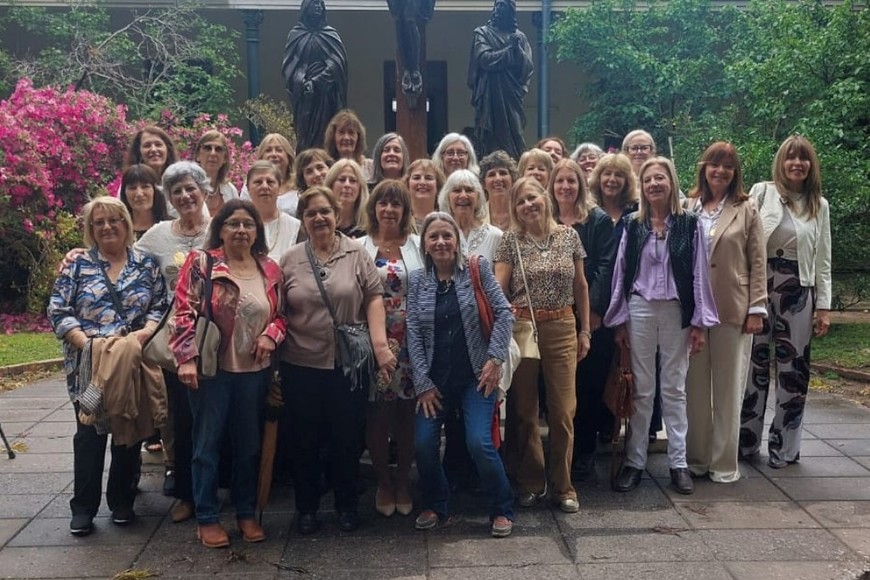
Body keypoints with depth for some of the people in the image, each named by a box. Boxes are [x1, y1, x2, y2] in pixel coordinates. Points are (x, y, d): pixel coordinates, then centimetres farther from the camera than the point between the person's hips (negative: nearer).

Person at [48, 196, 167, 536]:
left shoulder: (147, 264, 7)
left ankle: (122, 501, 22)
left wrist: (140, 336, -16)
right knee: (89, 435, 2)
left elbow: (160, 308, 2)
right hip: (88, 365, -1)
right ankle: (83, 507, 13)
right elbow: (58, 312, -1)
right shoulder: (77, 265, 4)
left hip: (135, 365, 1)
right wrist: (88, 344, -14)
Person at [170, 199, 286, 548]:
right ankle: (207, 517, 19)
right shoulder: (200, 264, -6)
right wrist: (187, 357, -17)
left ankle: (246, 513, 27)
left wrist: (270, 334, -7)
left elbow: (280, 315, 13)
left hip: (254, 371, 4)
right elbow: (184, 313, -10)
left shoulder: (270, 270, 7)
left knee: (249, 443, 13)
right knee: (207, 443, 6)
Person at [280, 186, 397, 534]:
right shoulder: (290, 261, 5)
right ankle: (306, 507, 28)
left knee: (347, 438, 10)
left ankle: (347, 505, 28)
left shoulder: (357, 254, 1)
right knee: (305, 439, 11)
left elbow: (374, 298, -4)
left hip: (349, 364, -1)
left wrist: (380, 343, -13)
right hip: (301, 365, 1)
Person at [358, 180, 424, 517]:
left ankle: (403, 482, 21)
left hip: (411, 341, 1)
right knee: (377, 414, 3)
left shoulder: (418, 247, 7)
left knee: (407, 413, 5)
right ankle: (383, 483, 20)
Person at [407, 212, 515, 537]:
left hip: (475, 375, -2)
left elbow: (503, 313, -4)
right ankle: (435, 505, 22)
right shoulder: (417, 280, 2)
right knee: (423, 443, -5)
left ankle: (502, 510, 9)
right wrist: (423, 383, -5)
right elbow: (413, 333, 0)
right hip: (435, 378, 3)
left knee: (479, 442, -14)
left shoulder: (477, 269, -3)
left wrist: (495, 358, -11)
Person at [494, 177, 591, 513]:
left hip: (562, 329, 1)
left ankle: (563, 486, 17)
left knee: (563, 411, 1)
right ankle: (531, 482, 23)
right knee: (524, 410, 7)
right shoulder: (511, 240, 0)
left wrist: (584, 331, 9)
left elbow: (581, 286, 10)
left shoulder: (568, 236, 5)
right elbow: (498, 287, -7)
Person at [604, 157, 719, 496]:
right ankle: (634, 461, 13)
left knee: (674, 388, 7)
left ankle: (678, 462, 14)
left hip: (677, 311, -1)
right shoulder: (633, 225, 3)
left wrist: (700, 322, -4)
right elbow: (621, 272, 4)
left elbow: (699, 273, 0)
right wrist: (619, 321, 1)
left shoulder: (689, 224, 0)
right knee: (642, 389, 6)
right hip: (640, 309, 1)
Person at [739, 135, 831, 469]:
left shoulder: (819, 206, 9)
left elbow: (823, 261, 9)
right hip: (760, 288, -2)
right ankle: (746, 441, 18)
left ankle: (784, 447, 16)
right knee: (754, 364, 5)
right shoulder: (762, 193, 1)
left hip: (798, 293, 2)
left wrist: (824, 306, 3)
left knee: (793, 369, 5)